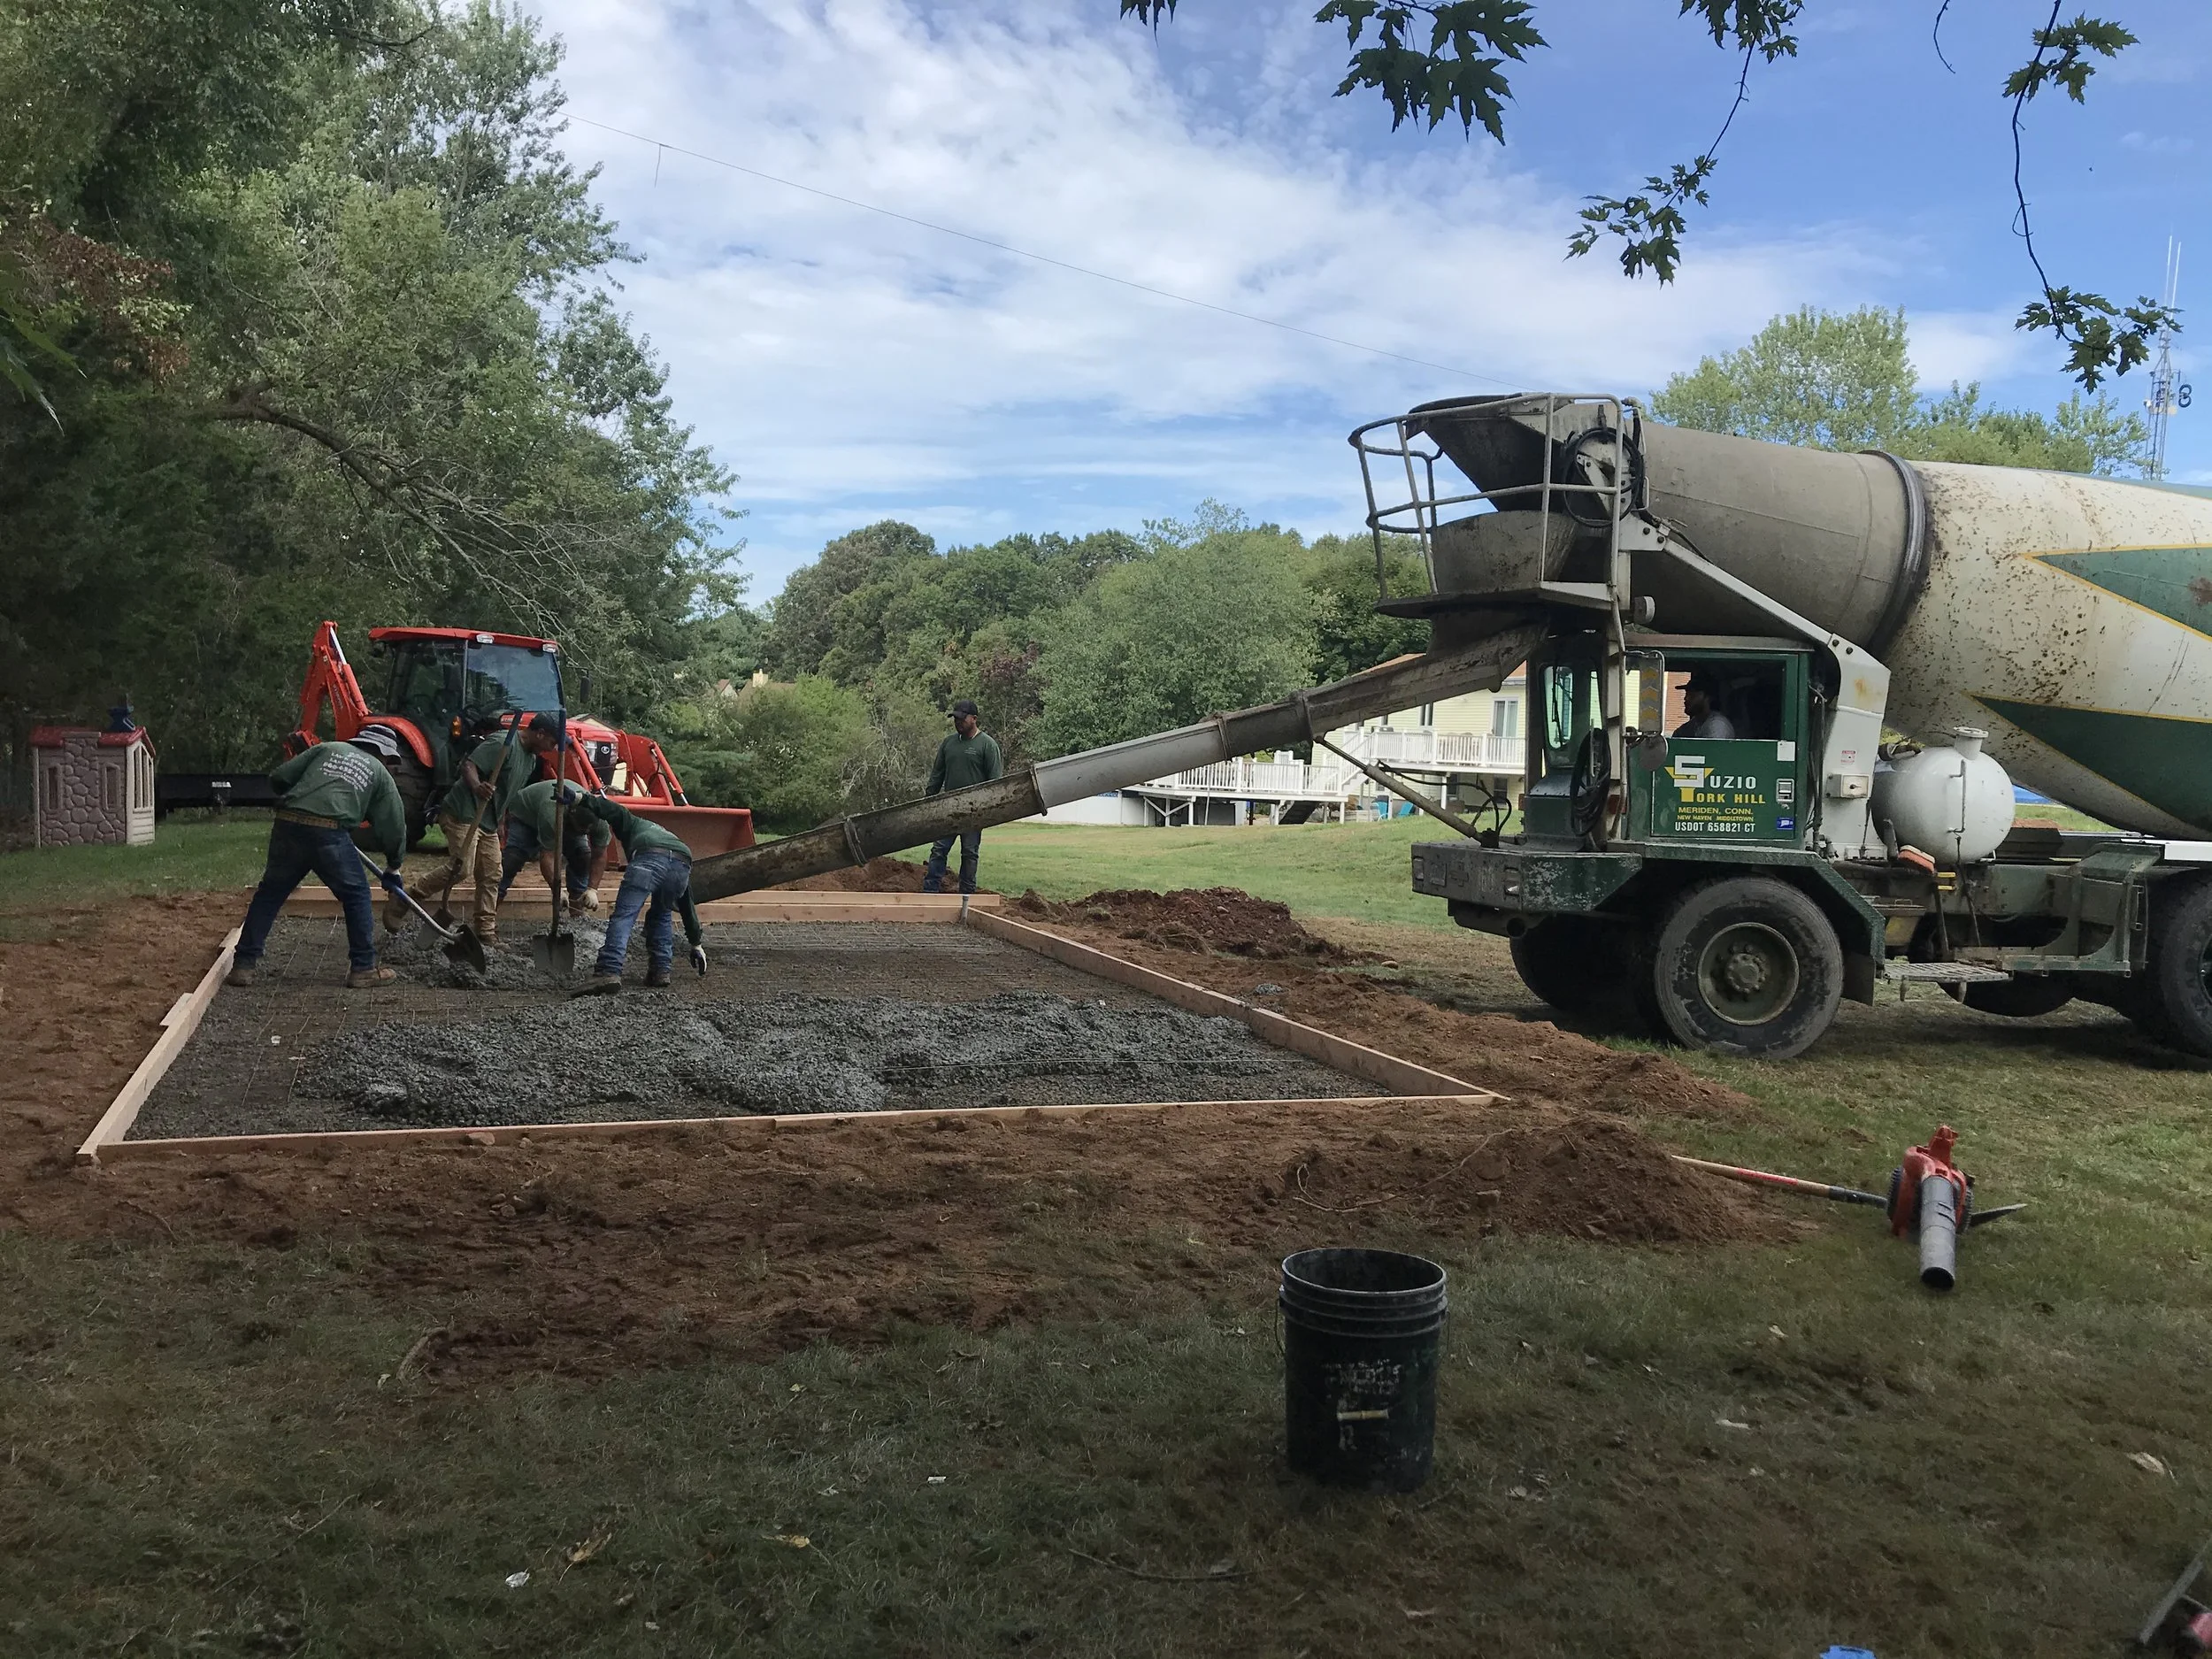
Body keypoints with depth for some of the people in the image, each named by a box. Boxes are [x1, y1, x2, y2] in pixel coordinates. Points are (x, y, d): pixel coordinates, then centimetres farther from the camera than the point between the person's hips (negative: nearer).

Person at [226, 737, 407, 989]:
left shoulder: (327, 748, 25)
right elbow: (394, 826, 19)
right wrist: (393, 867, 33)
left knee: (270, 893, 17)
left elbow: (279, 777, 16)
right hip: (329, 832, -3)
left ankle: (244, 965, 18)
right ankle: (363, 968, 14)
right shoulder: (380, 773, 20)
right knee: (357, 896, 13)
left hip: (288, 825, 3)